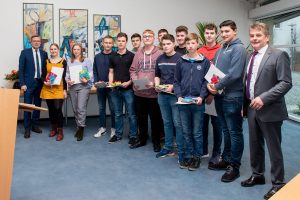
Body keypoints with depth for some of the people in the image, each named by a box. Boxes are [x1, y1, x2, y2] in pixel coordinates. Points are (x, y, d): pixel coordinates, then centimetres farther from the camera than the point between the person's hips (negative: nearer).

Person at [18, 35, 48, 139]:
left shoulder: (44, 54, 8)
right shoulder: (25, 52, 0)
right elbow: (21, 69, -3)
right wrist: (22, 83, -9)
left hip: (40, 83, 3)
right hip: (29, 83, -3)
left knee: (37, 105, 9)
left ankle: (35, 125, 22)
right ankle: (27, 128, 7)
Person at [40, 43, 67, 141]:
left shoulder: (63, 61, 3)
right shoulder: (46, 61, 10)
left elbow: (65, 76, 2)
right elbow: (43, 75, 10)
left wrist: (65, 90, -2)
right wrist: (45, 82, -11)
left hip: (59, 88, -3)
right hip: (48, 88, 3)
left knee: (58, 109, -12)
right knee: (51, 109, 8)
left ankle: (60, 131, -1)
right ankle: (53, 128, 23)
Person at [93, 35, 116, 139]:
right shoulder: (97, 57, 9)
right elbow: (95, 71, 11)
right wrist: (96, 82, -4)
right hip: (100, 87, 4)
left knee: (113, 108, 3)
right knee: (101, 108, 12)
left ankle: (113, 128, 14)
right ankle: (102, 128, 22)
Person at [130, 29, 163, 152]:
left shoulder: (159, 53, -5)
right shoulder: (138, 53, 8)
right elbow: (133, 70, 10)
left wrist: (154, 83, -17)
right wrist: (136, 80, -6)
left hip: (154, 92, -4)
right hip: (139, 91, 4)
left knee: (155, 118, 6)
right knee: (141, 117, 15)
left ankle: (156, 141, 21)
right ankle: (142, 139, 31)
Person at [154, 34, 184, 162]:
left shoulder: (179, 58, -6)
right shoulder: (160, 59, 12)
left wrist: (173, 86, -17)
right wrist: (157, 85, 3)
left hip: (175, 94, -5)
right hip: (162, 95, 6)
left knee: (178, 123, -2)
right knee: (167, 122, 13)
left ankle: (181, 151, 7)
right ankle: (168, 148, 24)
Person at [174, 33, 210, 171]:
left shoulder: (205, 61, 1)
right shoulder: (181, 61, 7)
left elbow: (207, 81, -2)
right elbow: (177, 81, 8)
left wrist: (201, 97, -14)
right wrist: (179, 96, -6)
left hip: (198, 102, -2)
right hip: (183, 102, 2)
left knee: (197, 132, 6)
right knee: (186, 132, 10)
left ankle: (197, 157, 19)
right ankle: (188, 156, 23)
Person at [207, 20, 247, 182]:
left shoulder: (238, 48, -10)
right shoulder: (220, 50, 15)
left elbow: (234, 73, -20)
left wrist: (217, 86, -13)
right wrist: (210, 84, -2)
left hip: (232, 97, -8)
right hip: (220, 96, 8)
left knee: (234, 132, 2)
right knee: (226, 130, 17)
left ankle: (234, 166, 10)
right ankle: (226, 159, 30)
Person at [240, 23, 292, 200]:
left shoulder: (279, 55, -10)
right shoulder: (251, 57, 11)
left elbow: (286, 83, -17)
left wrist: (264, 98, -23)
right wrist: (245, 104, 8)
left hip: (269, 110, -7)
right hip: (252, 109, 7)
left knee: (274, 148, 4)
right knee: (255, 145, 17)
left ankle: (278, 183, 20)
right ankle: (257, 175, 35)